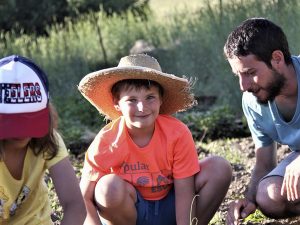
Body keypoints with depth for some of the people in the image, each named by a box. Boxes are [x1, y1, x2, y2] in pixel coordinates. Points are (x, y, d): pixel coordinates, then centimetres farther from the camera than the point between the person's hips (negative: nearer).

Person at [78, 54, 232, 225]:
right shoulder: (106, 141, -21)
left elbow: (184, 193, -17)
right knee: (109, 186, -34)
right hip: (130, 211, -1)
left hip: (168, 209, 1)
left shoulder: (178, 133, -19)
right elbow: (84, 199, -18)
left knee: (220, 168, -19)